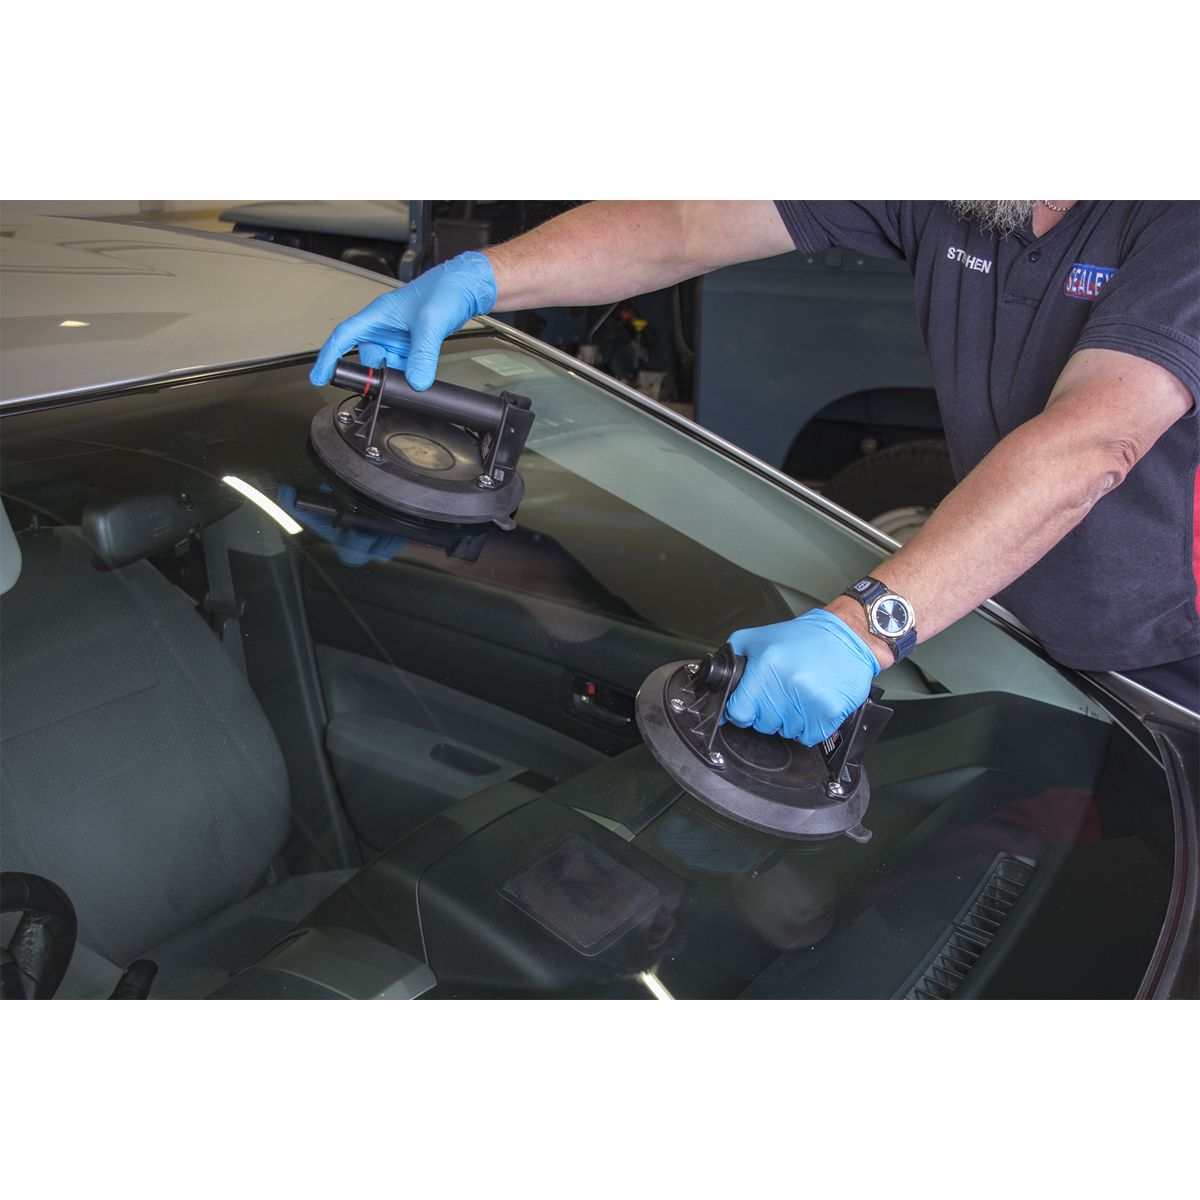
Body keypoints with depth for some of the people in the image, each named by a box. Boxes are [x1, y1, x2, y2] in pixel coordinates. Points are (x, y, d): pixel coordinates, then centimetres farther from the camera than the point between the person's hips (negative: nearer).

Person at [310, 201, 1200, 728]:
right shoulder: (936, 198, -8)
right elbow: (685, 227, -9)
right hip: (1017, 634, 4)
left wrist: (864, 626, -51)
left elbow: (1089, 444, -41)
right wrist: (476, 278, -19)